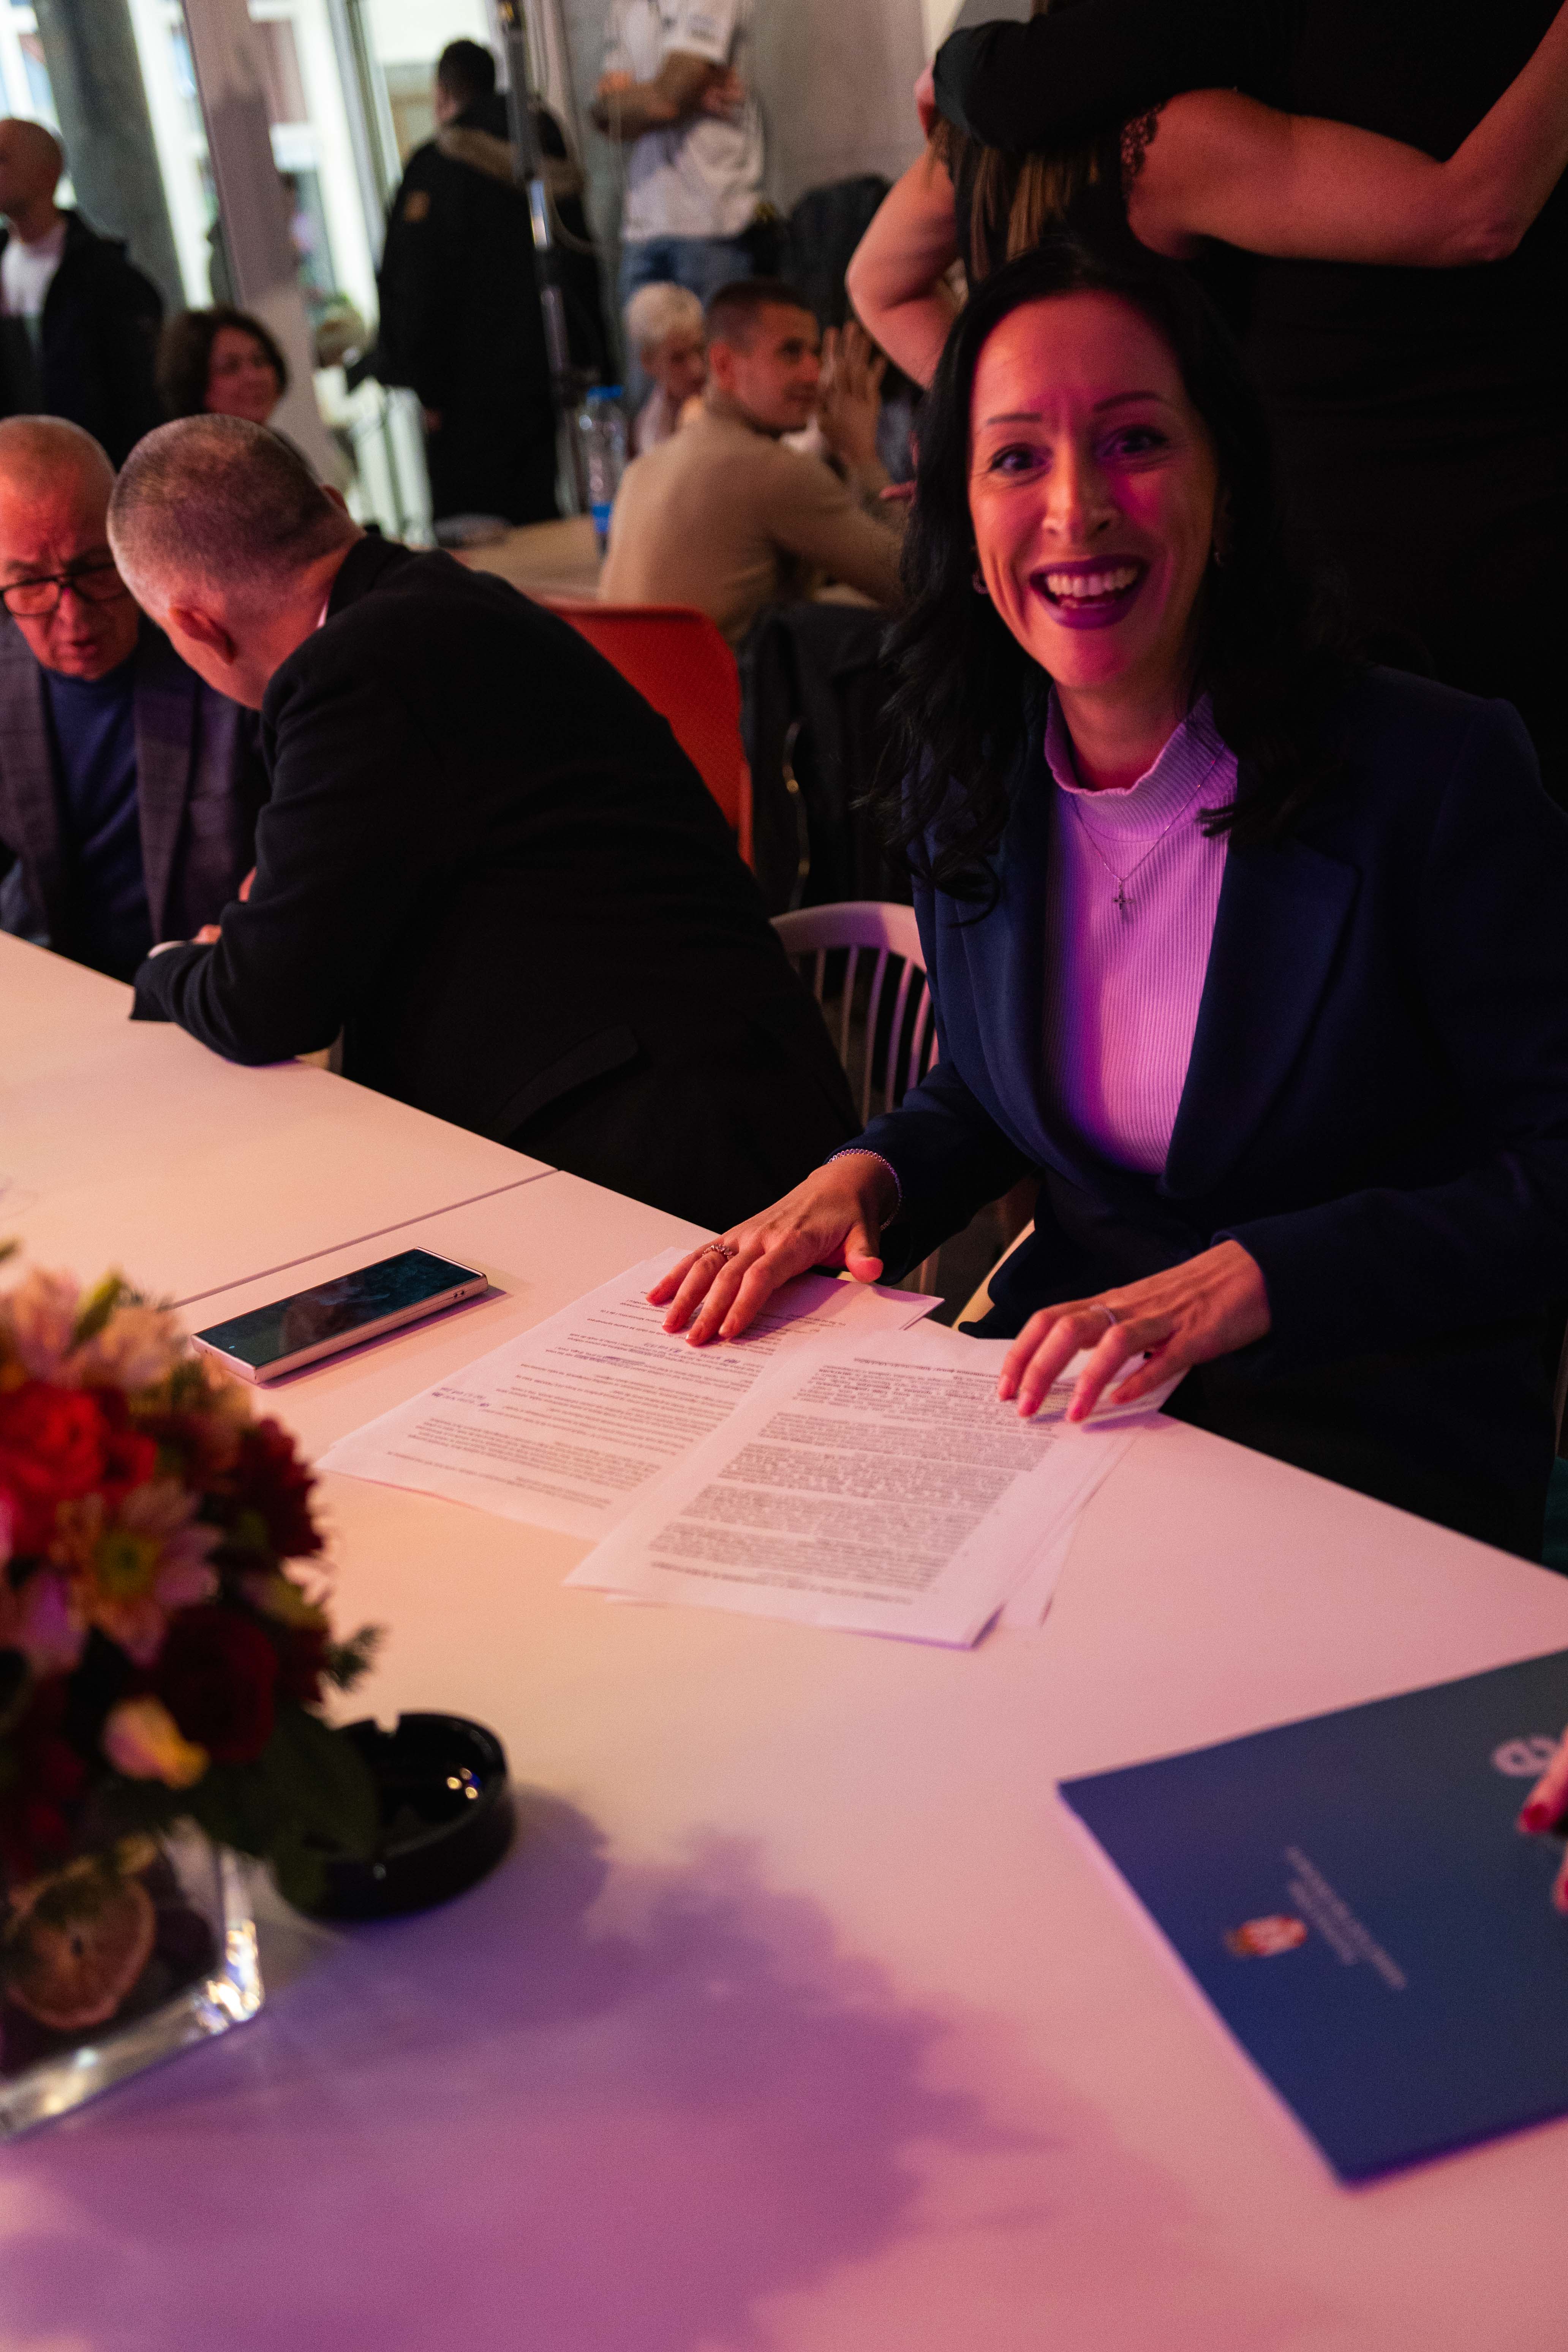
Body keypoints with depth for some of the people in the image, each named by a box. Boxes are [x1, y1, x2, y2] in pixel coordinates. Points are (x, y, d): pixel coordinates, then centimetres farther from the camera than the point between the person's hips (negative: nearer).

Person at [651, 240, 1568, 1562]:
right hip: (1063, 1392, 5)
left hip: (1375, 1444, -4)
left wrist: (1248, 1280, -24)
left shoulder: (1441, 774, -14)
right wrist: (868, 1178, -3)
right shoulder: (968, 788, 3)